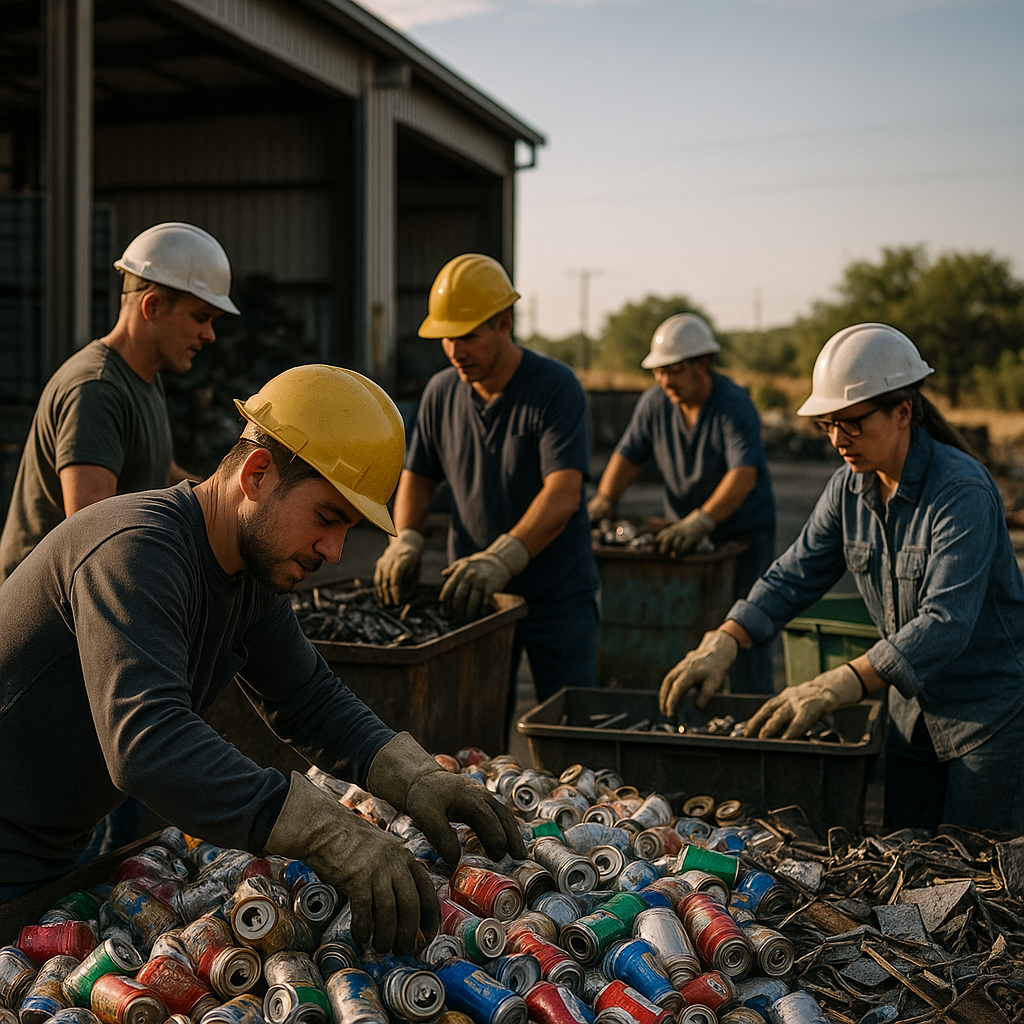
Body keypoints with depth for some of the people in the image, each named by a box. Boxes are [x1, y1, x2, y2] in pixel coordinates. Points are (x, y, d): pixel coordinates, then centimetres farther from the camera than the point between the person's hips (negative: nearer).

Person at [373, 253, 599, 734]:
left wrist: (501, 559, -37)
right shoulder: (441, 392, 3)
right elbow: (417, 476, 13)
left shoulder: (555, 387, -15)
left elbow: (562, 495, -25)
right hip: (475, 592, 5)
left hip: (557, 592, -4)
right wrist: (405, 540, -7)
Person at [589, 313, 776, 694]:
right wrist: (603, 502, -15)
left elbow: (743, 475, -33)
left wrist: (700, 522, -45)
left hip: (744, 532, -5)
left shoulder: (735, 407, -21)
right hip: (686, 533, 5)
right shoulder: (654, 402, -2)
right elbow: (627, 455, 2)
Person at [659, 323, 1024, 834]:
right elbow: (792, 576, 0)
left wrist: (832, 688, -41)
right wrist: (722, 644, -18)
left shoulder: (962, 491, -24)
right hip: (915, 708, 7)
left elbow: (945, 623, -33)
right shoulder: (849, 487, -2)